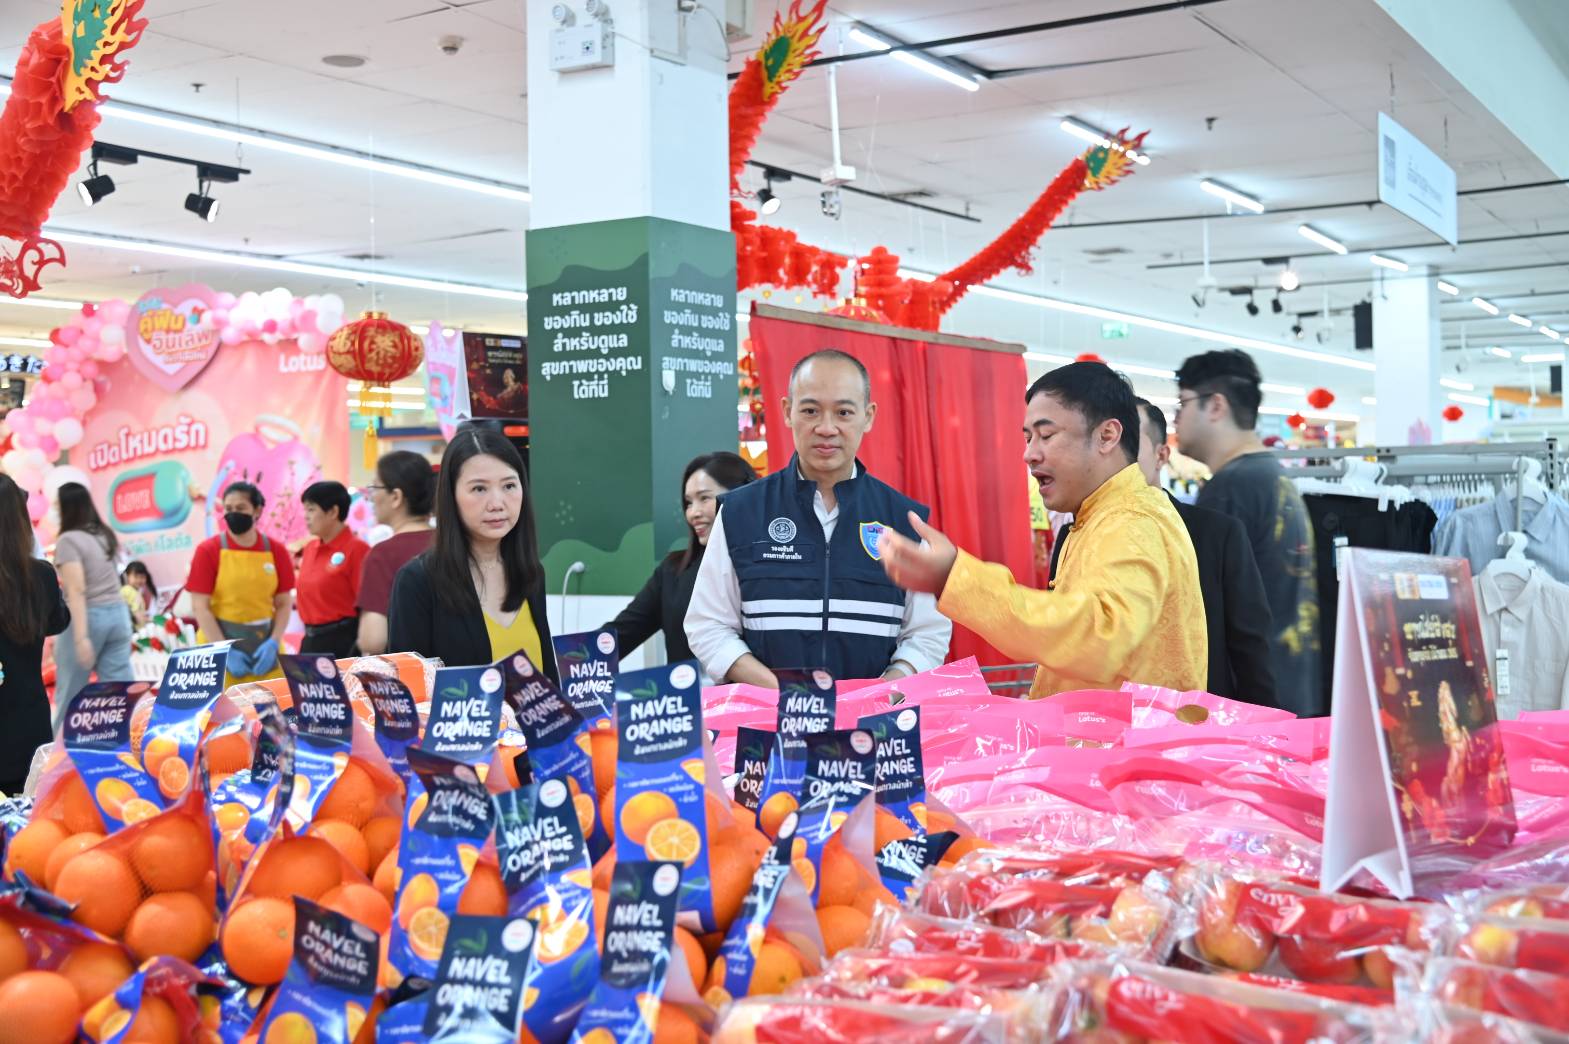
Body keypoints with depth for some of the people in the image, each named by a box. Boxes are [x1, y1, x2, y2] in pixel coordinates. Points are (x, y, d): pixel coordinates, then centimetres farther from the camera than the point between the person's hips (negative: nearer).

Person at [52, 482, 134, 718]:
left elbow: (77, 590, -17)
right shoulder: (105, 535, 14)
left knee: (69, 694, 7)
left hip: (88, 617, -7)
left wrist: (81, 636, -22)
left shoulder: (68, 540, -9)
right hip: (117, 613, 7)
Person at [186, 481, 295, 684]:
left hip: (264, 646, 2)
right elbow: (200, 607, -6)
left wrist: (273, 643, -9)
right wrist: (225, 651, -15)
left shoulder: (276, 550, 4)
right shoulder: (208, 550, -3)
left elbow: (284, 604, 6)